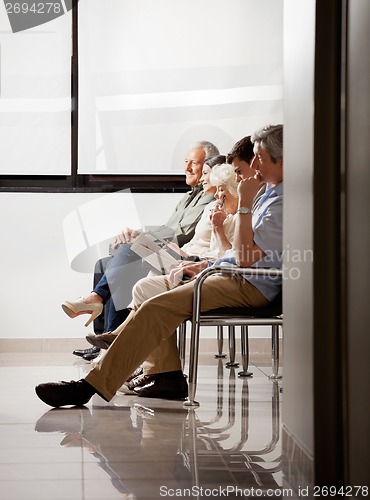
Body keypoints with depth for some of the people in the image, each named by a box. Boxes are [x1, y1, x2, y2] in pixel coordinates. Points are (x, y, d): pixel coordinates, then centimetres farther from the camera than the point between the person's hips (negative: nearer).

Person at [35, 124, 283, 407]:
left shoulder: (283, 203, -17)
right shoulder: (268, 191, 17)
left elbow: (246, 258, -23)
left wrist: (245, 203, -21)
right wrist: (209, 264, 12)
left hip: (248, 287, -11)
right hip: (232, 276, 11)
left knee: (157, 308, -22)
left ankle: (93, 385, -23)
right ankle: (169, 375, 3)